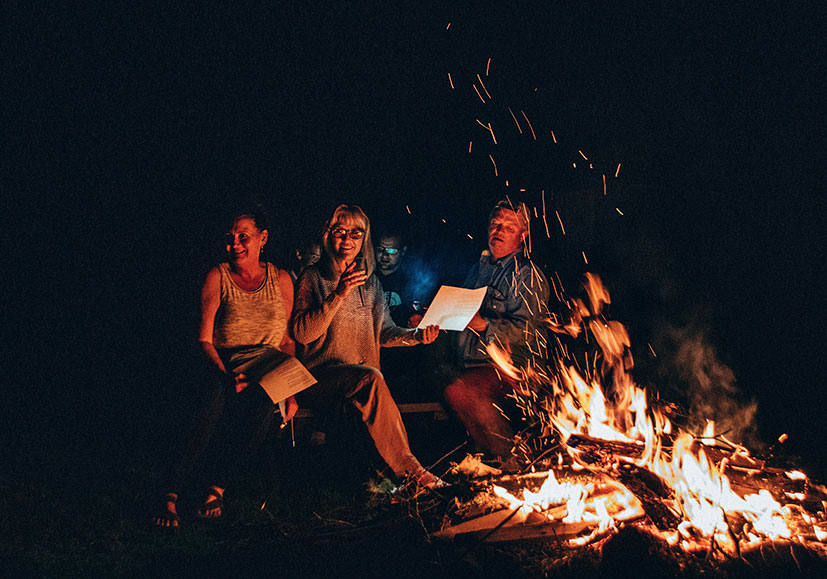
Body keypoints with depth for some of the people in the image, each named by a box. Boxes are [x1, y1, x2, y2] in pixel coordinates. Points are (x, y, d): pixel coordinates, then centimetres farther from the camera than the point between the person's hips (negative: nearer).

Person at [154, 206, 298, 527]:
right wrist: (226, 375, -23)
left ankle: (216, 486, -23)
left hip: (269, 365, 1)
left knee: (262, 402, -35)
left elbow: (288, 339, 14)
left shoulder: (281, 279, 11)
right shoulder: (217, 277, 3)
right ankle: (171, 495, -30)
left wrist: (290, 391, 2)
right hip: (222, 366, -1)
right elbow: (204, 338, -4)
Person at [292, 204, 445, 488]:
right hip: (319, 377, -5)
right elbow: (302, 333, -8)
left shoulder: (371, 282, 17)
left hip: (362, 377, 5)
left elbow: (385, 332, 17)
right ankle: (410, 469, -35)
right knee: (370, 378, -33)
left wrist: (417, 335, -3)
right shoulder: (313, 277, 3)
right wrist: (338, 296, -17)